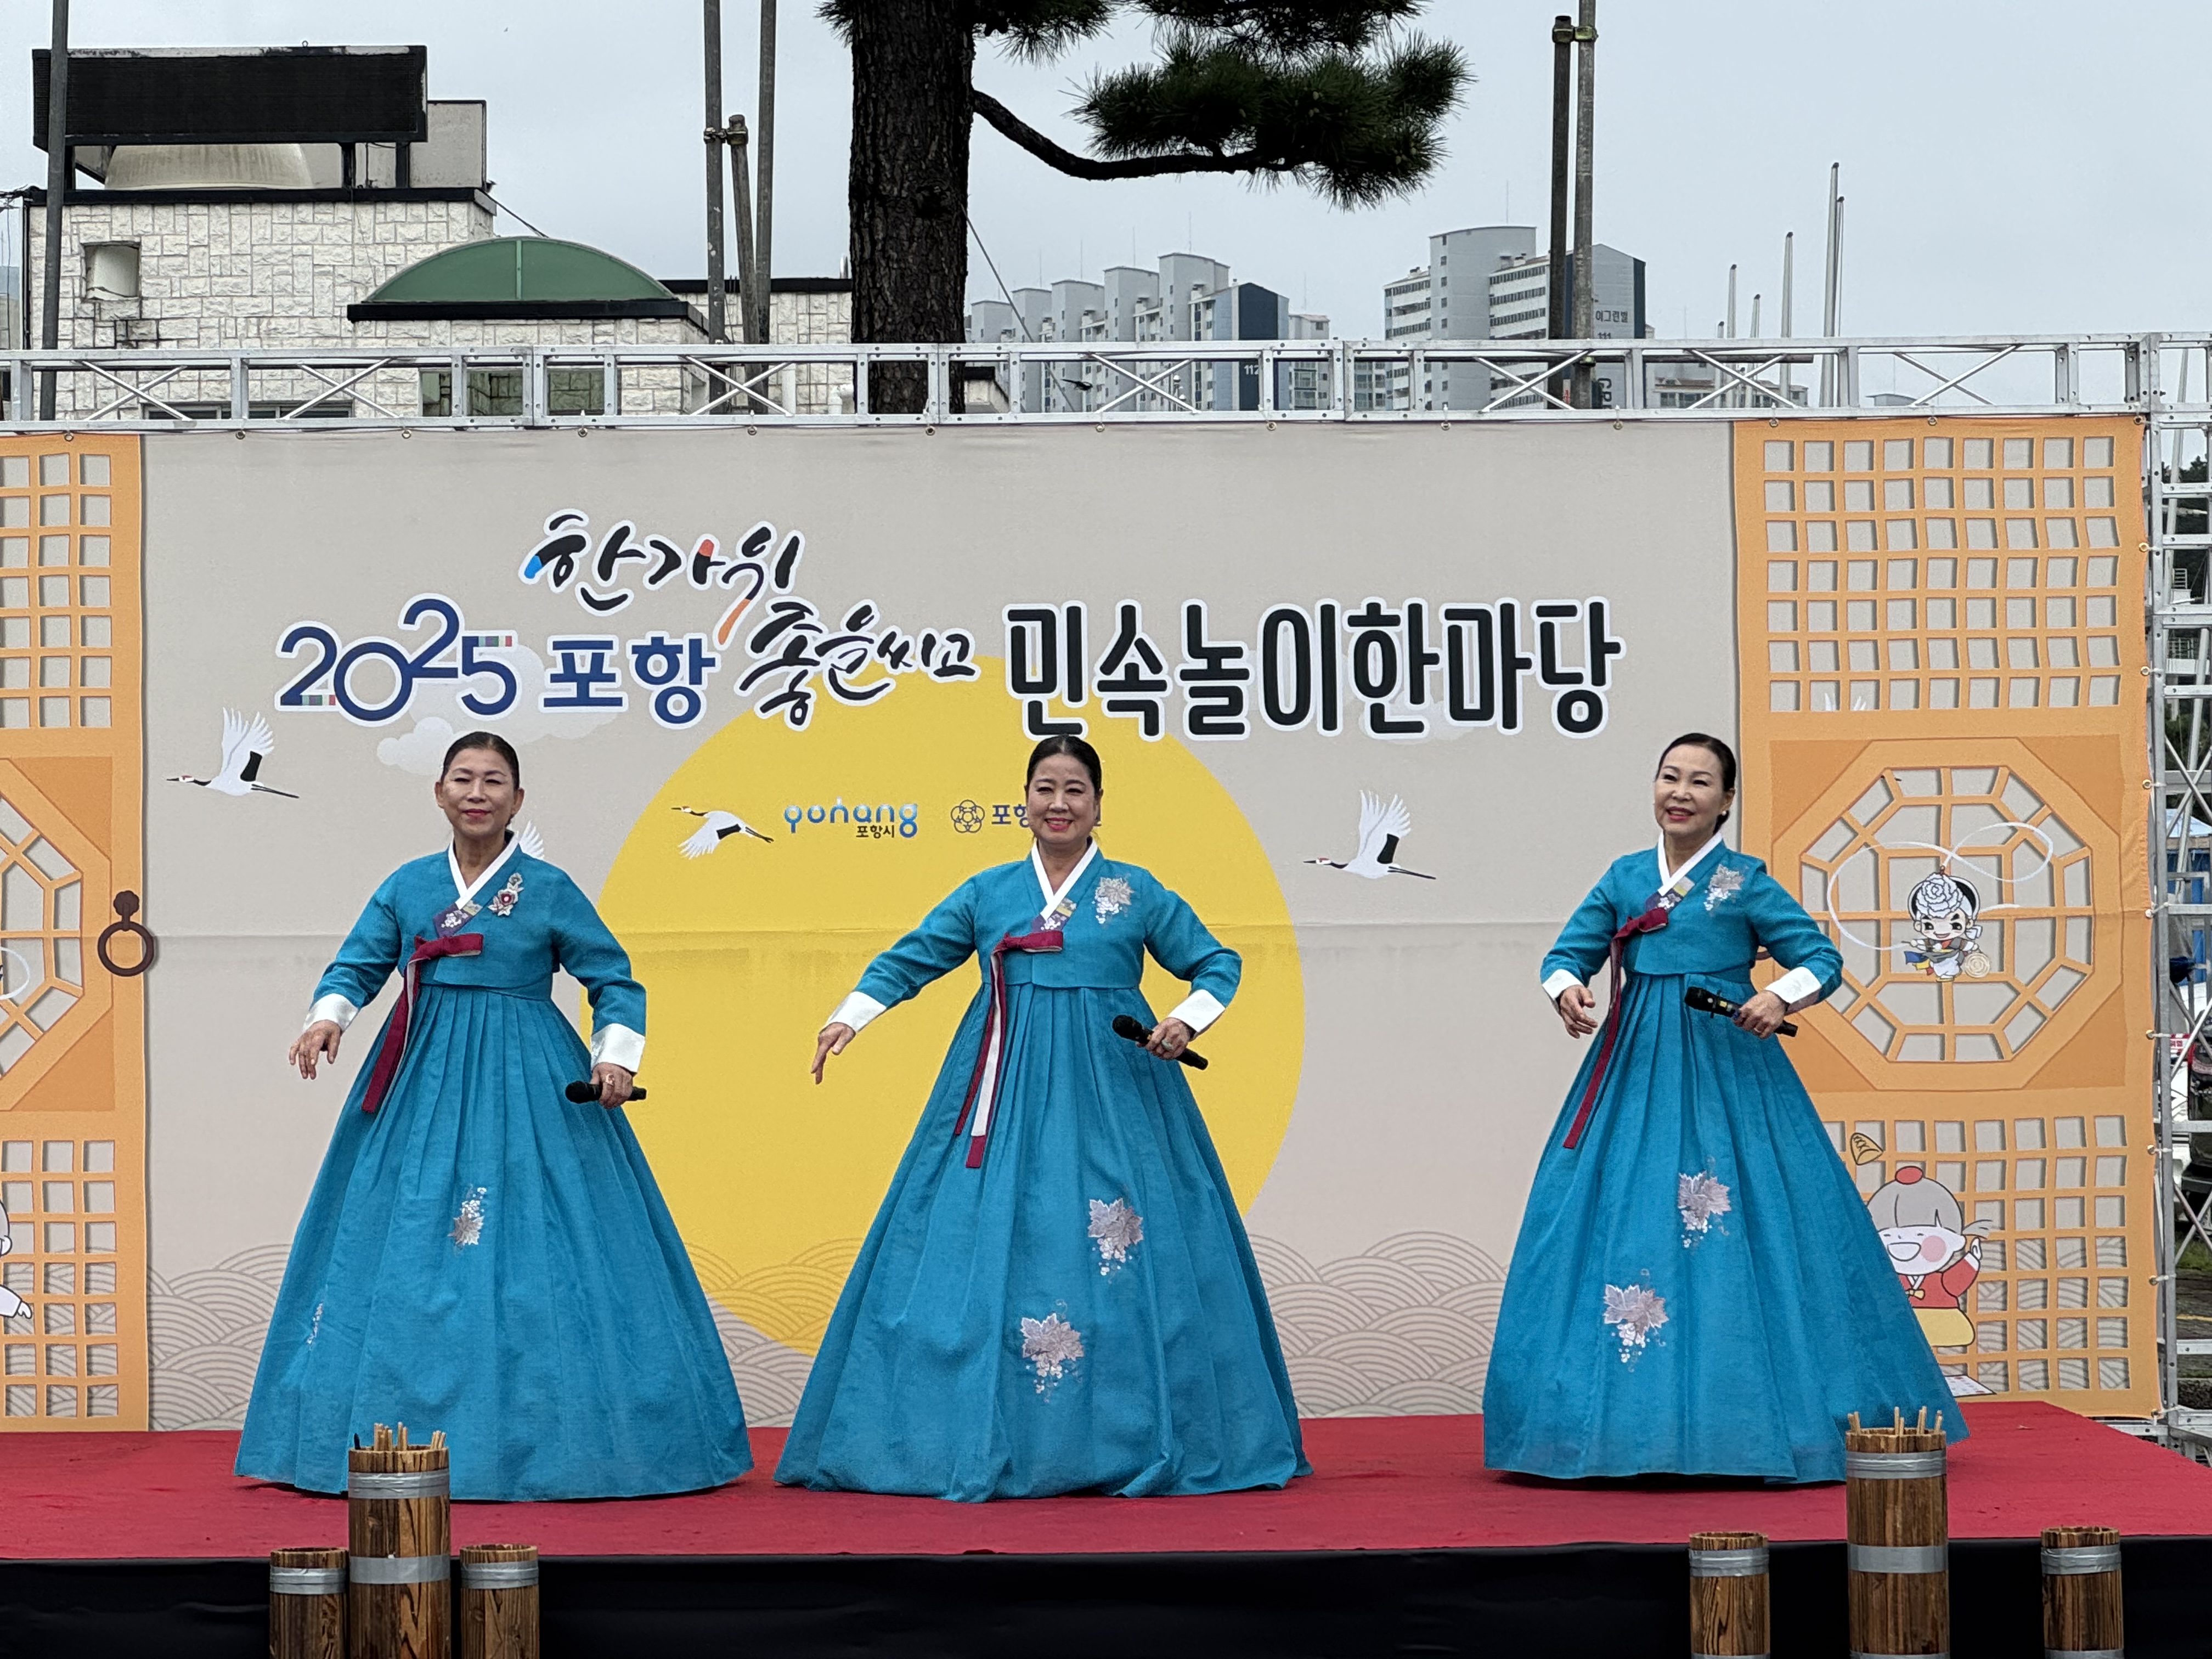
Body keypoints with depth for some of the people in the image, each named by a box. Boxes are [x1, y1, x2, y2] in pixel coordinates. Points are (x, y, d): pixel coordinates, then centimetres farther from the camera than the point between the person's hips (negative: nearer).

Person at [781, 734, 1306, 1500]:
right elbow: (911, 959, 12)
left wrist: (1189, 1020, -8)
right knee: (986, 1250, -2)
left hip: (1111, 1092, -2)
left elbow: (1217, 964, 10)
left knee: (1126, 1261, -5)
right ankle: (985, 1444, 2)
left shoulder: (1135, 892, 6)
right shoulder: (988, 892, 11)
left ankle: (1138, 1442, 3)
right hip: (1005, 1092, 2)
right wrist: (849, 1016, -2)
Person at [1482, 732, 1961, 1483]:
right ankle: (1630, 1422, 7)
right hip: (1634, 1071, 4)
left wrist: (1781, 998, -20)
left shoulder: (1744, 882, 1)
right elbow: (1568, 953, 13)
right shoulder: (1625, 877, 12)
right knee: (1620, 1229, 0)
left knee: (1731, 1236, -7)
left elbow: (1822, 957, -1)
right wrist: (1567, 990, -9)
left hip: (1726, 1072, -4)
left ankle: (1746, 1428, -1)